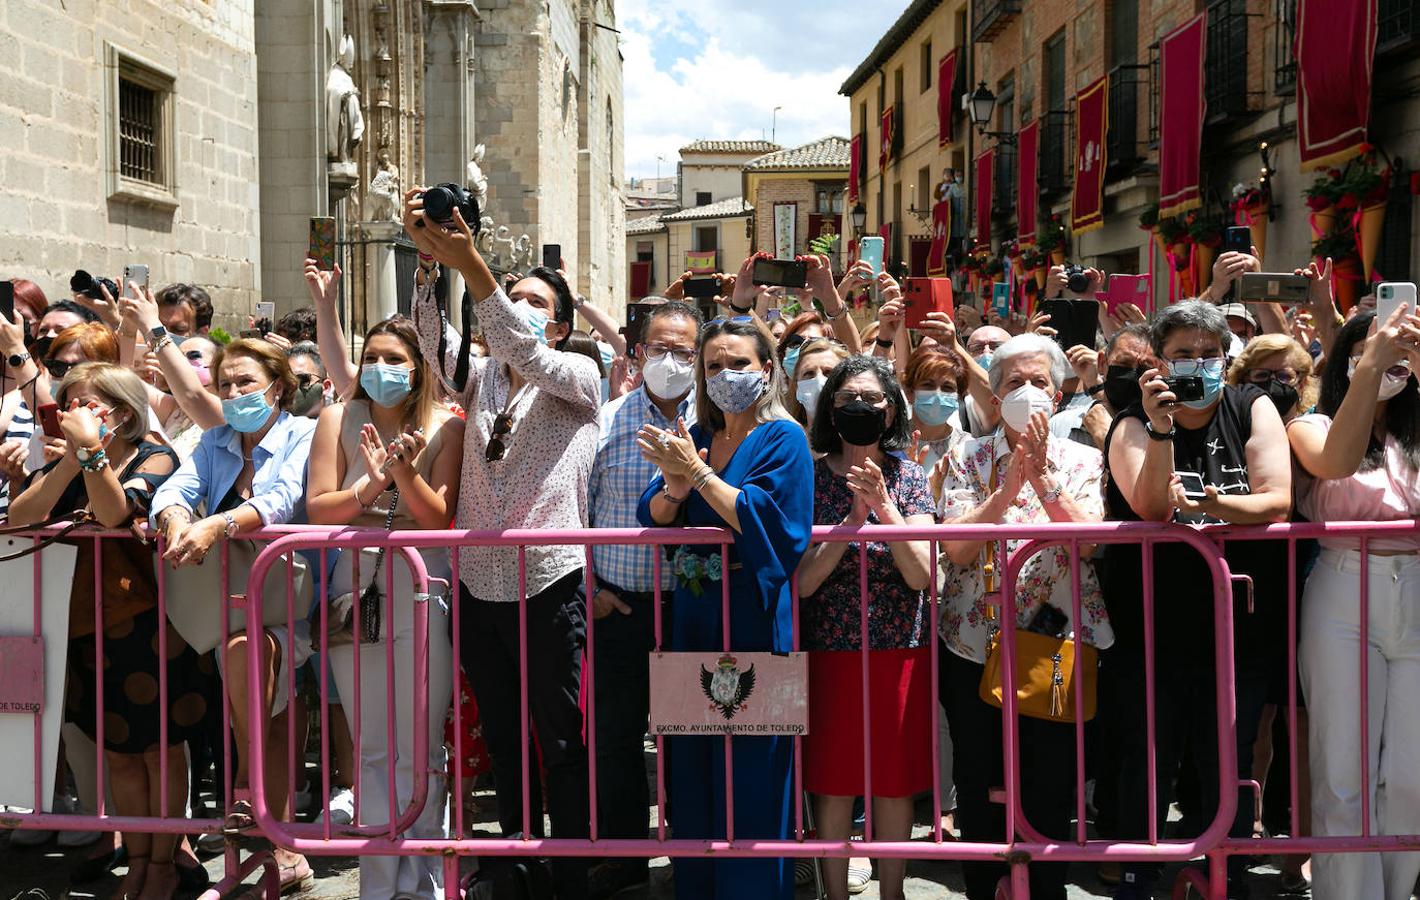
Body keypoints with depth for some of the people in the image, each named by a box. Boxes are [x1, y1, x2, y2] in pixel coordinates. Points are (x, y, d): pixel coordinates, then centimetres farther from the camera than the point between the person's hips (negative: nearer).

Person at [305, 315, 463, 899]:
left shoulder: (445, 426, 0)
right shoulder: (339, 420, 6)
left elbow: (439, 516, -6)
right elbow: (316, 508, -3)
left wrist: (405, 472, -22)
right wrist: (370, 487, -19)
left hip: (421, 590, -2)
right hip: (355, 586, 2)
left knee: (419, 752, 2)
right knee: (371, 751, 9)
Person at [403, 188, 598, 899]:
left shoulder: (579, 378, 0)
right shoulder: (480, 379, 13)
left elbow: (523, 351, -18)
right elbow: (434, 340, -5)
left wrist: (470, 263, -28)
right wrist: (428, 260, -21)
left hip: (549, 586, -5)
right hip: (478, 585, 5)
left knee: (563, 745, 2)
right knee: (501, 740, 16)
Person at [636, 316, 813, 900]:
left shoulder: (783, 439, -4)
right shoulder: (694, 437, 13)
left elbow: (767, 519, -18)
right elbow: (653, 518, 8)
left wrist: (699, 474, -18)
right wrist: (674, 487, -13)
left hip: (753, 620, -6)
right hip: (691, 618, 6)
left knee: (748, 775, -1)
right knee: (691, 773, 10)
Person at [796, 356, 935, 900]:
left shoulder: (909, 478, 0)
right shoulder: (812, 478, -2)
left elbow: (921, 576, -10)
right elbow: (802, 581, -10)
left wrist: (884, 504, -21)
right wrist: (853, 518, -21)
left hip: (899, 650, 1)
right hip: (829, 650, -1)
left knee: (896, 779, 8)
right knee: (833, 779, 5)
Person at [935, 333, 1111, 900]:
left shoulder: (1081, 460, 6)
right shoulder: (967, 457, 5)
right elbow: (956, 547, -8)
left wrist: (1041, 475, -19)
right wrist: (1008, 488, -19)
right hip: (976, 646, 1)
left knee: (1051, 790, 3)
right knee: (978, 787, 8)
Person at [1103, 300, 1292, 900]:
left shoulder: (1253, 410, 3)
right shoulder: (1133, 425, -1)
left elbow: (1278, 499, -9)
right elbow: (1152, 508, -17)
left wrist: (1216, 505, -27)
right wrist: (1160, 429, -29)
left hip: (1242, 620, 1)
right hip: (1155, 623, -1)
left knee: (1231, 757, 9)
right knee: (1149, 756, 5)